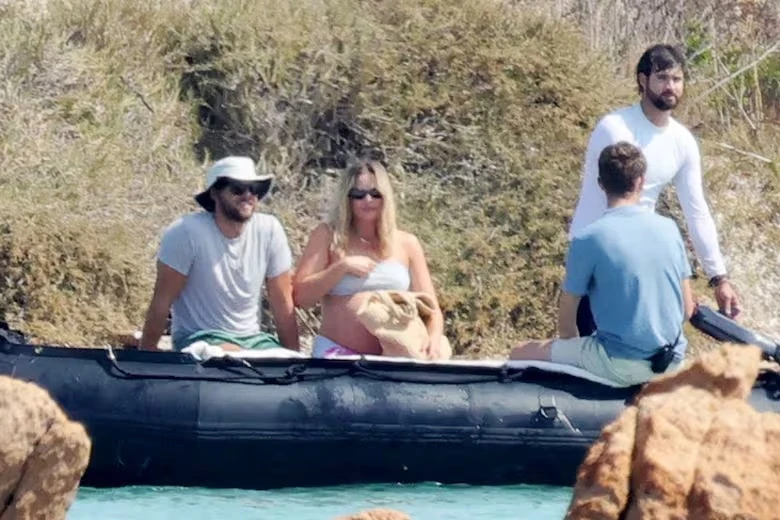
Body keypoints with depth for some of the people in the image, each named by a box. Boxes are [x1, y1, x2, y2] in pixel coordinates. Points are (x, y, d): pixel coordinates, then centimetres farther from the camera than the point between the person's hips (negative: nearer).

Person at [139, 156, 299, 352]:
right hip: (198, 337, -5)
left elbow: (283, 303, 2)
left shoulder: (269, 230, -4)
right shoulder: (187, 232, -15)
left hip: (252, 338, 5)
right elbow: (162, 302, -10)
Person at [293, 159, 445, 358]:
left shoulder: (406, 244, 11)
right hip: (337, 353, -2)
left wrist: (434, 338, -11)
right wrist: (342, 267, -10)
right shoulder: (328, 236, 6)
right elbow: (301, 297, 1)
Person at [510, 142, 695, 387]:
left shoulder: (588, 239, -12)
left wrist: (573, 355, 17)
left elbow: (567, 317, -2)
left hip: (621, 366, -6)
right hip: (672, 361, 6)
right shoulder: (668, 228, 1)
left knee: (521, 354, 9)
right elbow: (687, 309, 8)